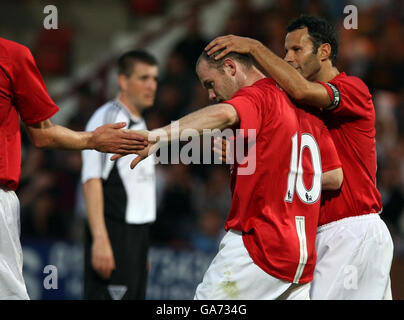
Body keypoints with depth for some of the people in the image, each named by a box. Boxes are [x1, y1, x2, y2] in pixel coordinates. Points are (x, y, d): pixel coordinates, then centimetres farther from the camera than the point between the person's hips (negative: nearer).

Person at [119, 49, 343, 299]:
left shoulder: (258, 94, -7)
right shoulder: (302, 104, 17)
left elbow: (224, 114, -32)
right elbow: (334, 177, 16)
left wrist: (161, 135, -42)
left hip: (259, 244, -9)